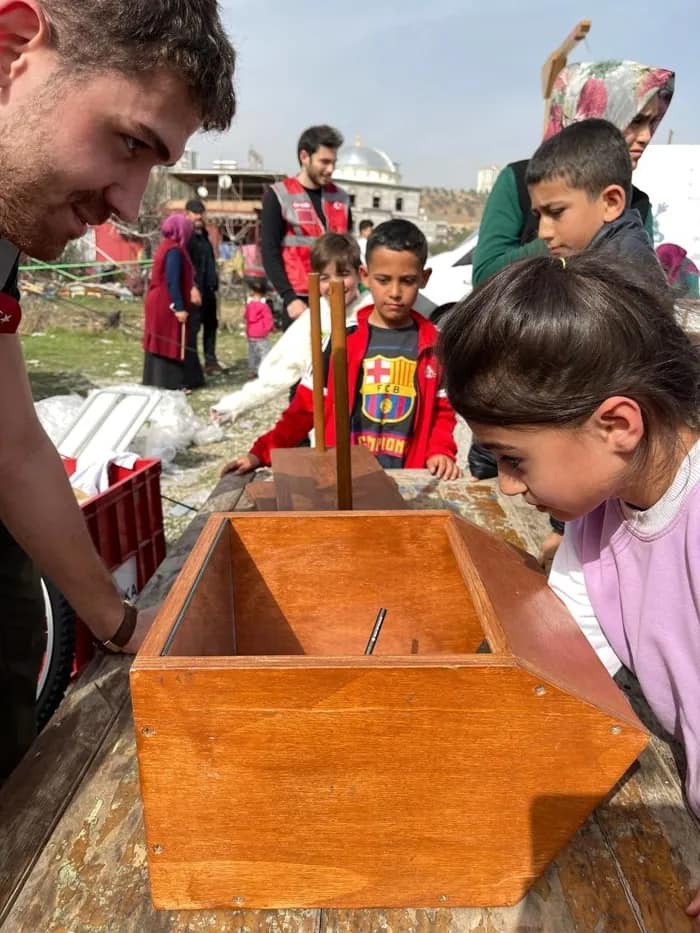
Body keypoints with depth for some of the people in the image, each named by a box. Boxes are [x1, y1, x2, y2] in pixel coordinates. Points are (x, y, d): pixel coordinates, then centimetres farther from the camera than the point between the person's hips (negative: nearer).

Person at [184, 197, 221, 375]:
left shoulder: (203, 234, 19)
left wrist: (214, 283, 21)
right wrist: (193, 287, -27)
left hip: (209, 288, 9)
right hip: (195, 289, -9)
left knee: (211, 324, 13)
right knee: (193, 326, -8)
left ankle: (210, 360, 21)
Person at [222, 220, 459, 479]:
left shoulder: (434, 345, 3)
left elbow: (442, 411, 10)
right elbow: (306, 406, 1)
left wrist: (441, 451, -9)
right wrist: (263, 452, -8)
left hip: (408, 478, 2)